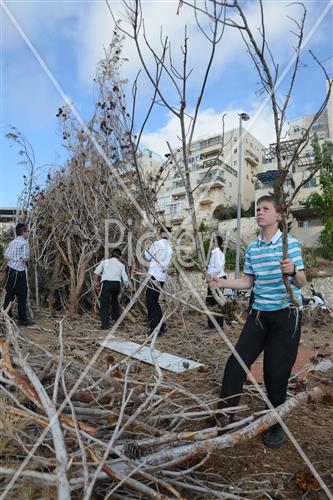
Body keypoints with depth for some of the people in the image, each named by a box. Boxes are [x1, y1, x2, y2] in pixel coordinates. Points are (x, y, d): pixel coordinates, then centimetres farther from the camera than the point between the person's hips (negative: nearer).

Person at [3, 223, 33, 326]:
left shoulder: (12, 242, 10)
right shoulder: (24, 242, -10)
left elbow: (5, 257, 4)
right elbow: (25, 259, -16)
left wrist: (10, 264, 17)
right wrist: (27, 260, 5)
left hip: (10, 270, 7)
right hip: (19, 272, -7)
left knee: (9, 294, 12)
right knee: (22, 296, 1)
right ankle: (23, 320, 7)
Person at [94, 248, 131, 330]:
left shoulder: (105, 261, 17)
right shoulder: (121, 265, 19)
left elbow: (97, 271, 7)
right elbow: (125, 278, 15)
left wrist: (96, 281, 18)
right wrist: (128, 286, 32)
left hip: (106, 283, -3)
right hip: (117, 283, 3)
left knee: (104, 304, 0)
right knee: (114, 299, 30)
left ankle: (105, 324, -6)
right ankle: (116, 317, 39)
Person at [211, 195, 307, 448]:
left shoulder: (291, 243, -7)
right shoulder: (252, 248, 7)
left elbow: (302, 282, -6)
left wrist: (293, 271, -28)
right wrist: (223, 282, 1)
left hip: (286, 315, -4)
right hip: (259, 313, 4)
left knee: (276, 372, 3)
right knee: (236, 364, 1)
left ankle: (277, 425, 28)